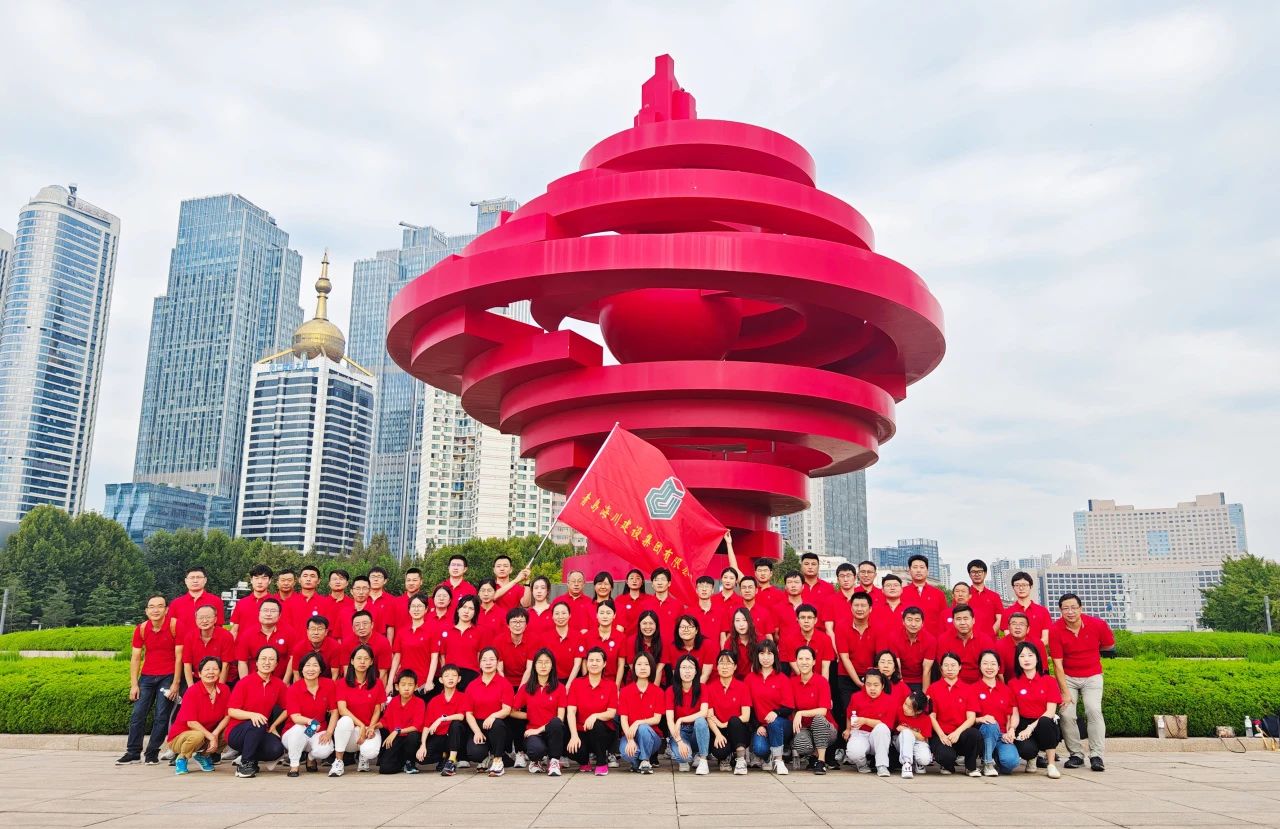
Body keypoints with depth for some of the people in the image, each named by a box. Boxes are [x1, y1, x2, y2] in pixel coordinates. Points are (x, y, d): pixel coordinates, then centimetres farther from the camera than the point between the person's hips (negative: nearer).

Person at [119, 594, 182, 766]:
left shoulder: (175, 625, -12)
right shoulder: (141, 629, -1)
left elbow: (179, 656, -10)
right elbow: (135, 658, 3)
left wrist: (175, 683, -11)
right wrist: (134, 685, -3)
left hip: (168, 677, -3)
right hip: (147, 676, 4)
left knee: (161, 717, -5)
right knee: (137, 714, -1)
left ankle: (152, 754, 4)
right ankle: (133, 753, 7)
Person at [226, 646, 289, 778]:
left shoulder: (279, 685, 2)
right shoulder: (244, 682, -8)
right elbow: (231, 711, -11)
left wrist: (274, 726, 0)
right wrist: (252, 715, -28)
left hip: (261, 733, 4)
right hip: (236, 733, -3)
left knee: (277, 749, -26)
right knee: (258, 724, -36)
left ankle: (251, 759, 6)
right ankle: (244, 763, -17)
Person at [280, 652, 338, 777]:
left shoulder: (329, 685, -7)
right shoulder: (293, 689, -13)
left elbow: (334, 711, -2)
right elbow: (295, 717, -23)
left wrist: (329, 732, -15)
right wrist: (309, 721, -44)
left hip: (318, 732, 1)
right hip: (294, 734, -1)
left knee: (325, 750, -30)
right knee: (299, 728, -36)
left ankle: (311, 757, 10)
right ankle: (293, 766, -13)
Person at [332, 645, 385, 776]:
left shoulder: (378, 684, 2)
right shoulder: (343, 683, 0)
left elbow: (377, 710, 3)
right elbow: (342, 709, -11)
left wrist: (370, 728, -15)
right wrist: (361, 725, -20)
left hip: (370, 727, 0)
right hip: (350, 728, 0)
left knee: (370, 752, -32)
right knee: (345, 721, -36)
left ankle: (363, 757, 10)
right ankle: (338, 761, -18)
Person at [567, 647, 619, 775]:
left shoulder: (611, 686, 2)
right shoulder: (577, 684, 2)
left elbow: (611, 713, -7)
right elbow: (571, 711, -7)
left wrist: (595, 716, -28)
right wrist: (574, 735, -21)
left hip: (603, 733, -1)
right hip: (581, 732, 1)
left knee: (596, 725, -36)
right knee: (572, 749, -32)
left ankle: (602, 763, -11)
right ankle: (584, 760, 8)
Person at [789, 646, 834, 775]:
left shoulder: (822, 681, -10)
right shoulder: (792, 682, 1)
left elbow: (823, 711, -18)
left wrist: (801, 713, -24)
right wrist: (795, 720, -10)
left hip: (822, 728, -1)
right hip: (803, 728, 1)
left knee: (819, 718, -36)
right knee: (800, 742, -33)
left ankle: (821, 761, -20)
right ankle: (814, 755, 3)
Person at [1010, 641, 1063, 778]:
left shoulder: (1049, 681, 3)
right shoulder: (1013, 684, 6)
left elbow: (1050, 711, -7)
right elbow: (1015, 713, 3)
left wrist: (1031, 727, -19)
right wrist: (1012, 729, -19)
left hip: (1046, 725, 0)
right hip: (1024, 724, 0)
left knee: (1045, 722, -38)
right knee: (1026, 750, -34)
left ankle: (1051, 765, -20)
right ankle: (1031, 759, 7)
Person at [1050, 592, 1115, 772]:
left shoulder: (1097, 624, -12)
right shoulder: (1055, 630, -15)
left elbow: (1110, 645, 10)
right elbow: (1057, 664, -12)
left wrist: (1089, 650, 7)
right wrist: (1065, 692, -14)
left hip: (1092, 676, 0)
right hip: (1068, 678, 0)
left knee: (1093, 710, -18)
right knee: (1066, 714, -12)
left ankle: (1096, 756, -12)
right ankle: (1076, 754, 2)